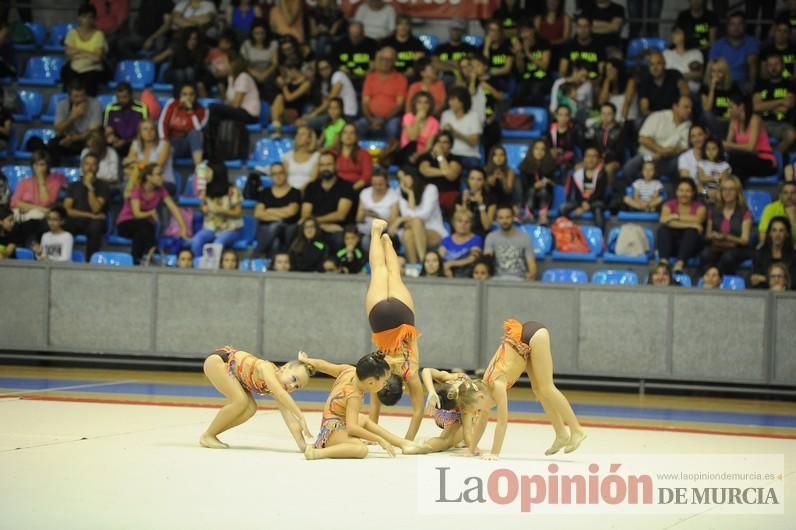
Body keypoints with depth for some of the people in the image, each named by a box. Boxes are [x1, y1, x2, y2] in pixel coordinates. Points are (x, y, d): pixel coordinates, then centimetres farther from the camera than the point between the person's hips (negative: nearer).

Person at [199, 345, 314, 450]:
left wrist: (302, 444, -25)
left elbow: (290, 420, -15)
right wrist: (301, 417, -54)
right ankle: (207, 436, -5)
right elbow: (281, 394, -51)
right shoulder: (267, 368, -35)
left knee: (250, 409, -7)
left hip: (230, 370, 8)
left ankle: (212, 434, 8)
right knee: (241, 401, -22)